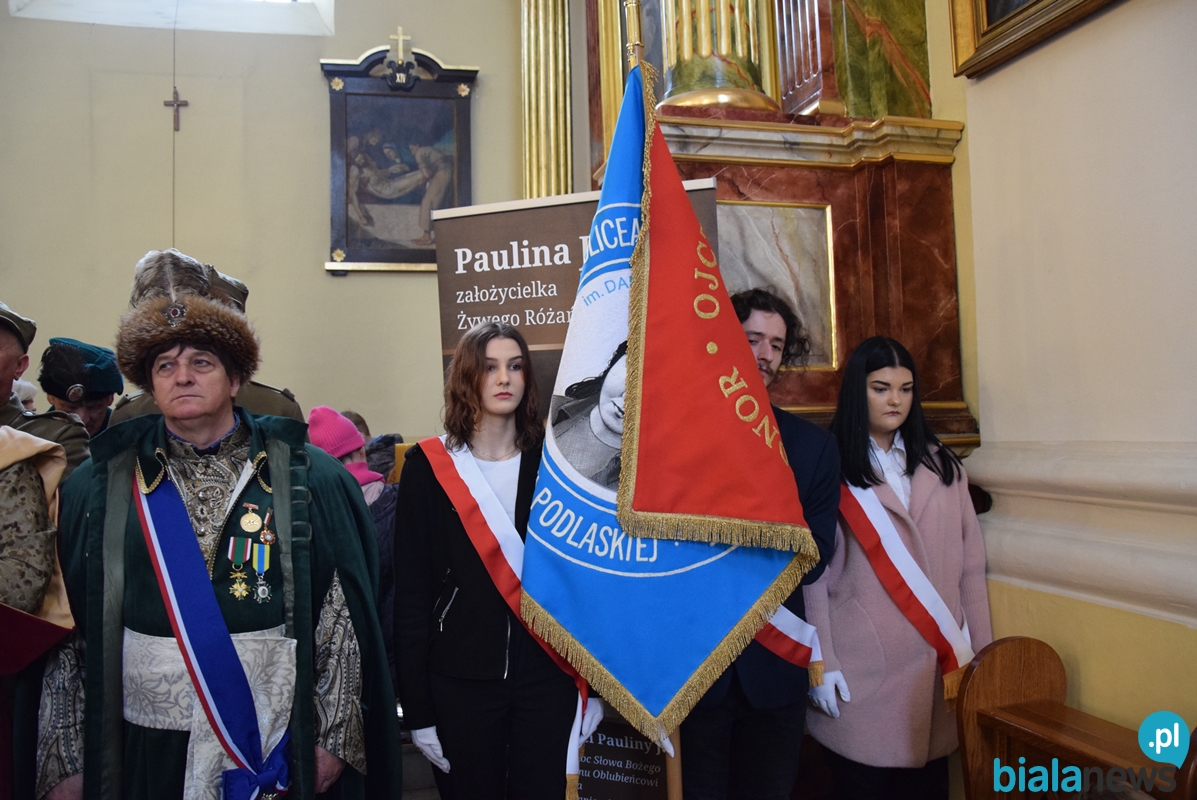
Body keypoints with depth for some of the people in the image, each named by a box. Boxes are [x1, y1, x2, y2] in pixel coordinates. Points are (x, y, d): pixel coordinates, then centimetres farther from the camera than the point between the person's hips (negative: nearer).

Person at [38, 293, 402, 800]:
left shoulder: (307, 479, -4)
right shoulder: (98, 488, 2)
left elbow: (343, 621, -5)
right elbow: (65, 628, 3)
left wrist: (335, 736, -7)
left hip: (276, 746, -1)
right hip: (145, 748, 2)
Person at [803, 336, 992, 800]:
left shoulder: (943, 466, 11)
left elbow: (970, 565, 10)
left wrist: (983, 651, 7)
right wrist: (821, 662, -7)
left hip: (940, 666, 4)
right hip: (863, 672, -4)